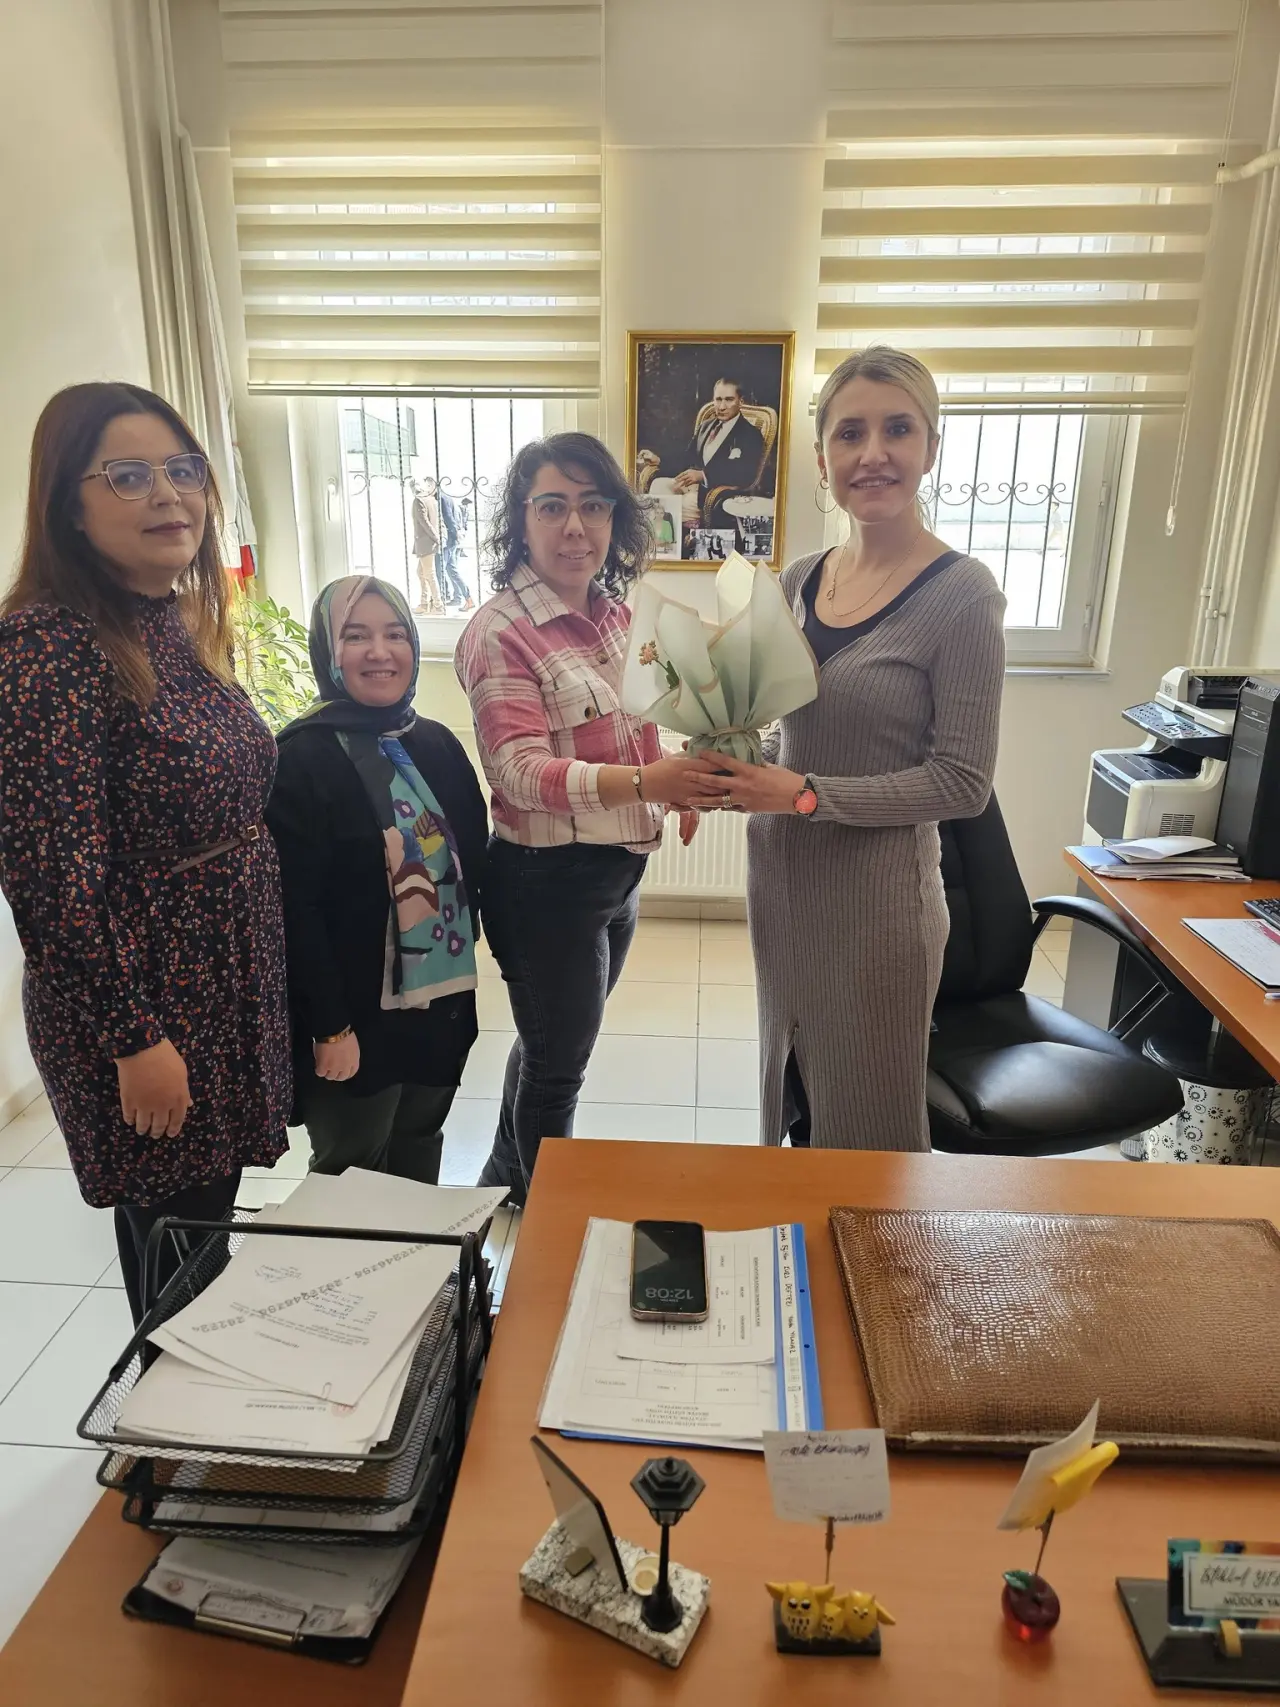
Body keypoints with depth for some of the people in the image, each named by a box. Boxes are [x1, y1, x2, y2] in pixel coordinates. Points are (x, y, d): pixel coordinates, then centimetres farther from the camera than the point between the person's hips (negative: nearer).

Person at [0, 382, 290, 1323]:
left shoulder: (185, 626, 6)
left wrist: (259, 986, 15)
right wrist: (134, 1037, -18)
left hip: (232, 982, 8)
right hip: (138, 1003, -8)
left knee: (210, 1216, 22)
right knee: (175, 1249, 9)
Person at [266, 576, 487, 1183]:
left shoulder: (437, 744, 5)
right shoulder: (303, 757, -15)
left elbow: (475, 860, 10)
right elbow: (297, 908, -18)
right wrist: (329, 1025, -18)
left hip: (444, 998, 6)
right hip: (358, 1014, -6)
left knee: (420, 1160, 22)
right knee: (350, 1174, 12)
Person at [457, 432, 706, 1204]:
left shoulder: (614, 612, 6)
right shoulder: (500, 632, -17)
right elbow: (521, 771, -27)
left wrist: (678, 788, 1)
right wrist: (643, 782, -41)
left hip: (620, 869, 8)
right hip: (549, 878, -8)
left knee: (557, 1043, 24)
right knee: (557, 1063, 11)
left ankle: (507, 1182, 49)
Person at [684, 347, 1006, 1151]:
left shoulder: (962, 594, -14)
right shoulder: (801, 579, 4)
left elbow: (962, 782, -15)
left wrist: (805, 794, -21)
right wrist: (737, 768, -4)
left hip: (878, 895, -6)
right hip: (781, 879, 6)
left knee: (867, 1115, 11)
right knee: (792, 1091, 22)